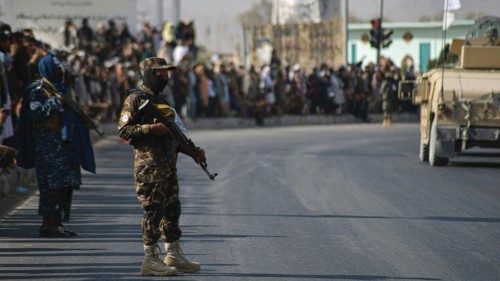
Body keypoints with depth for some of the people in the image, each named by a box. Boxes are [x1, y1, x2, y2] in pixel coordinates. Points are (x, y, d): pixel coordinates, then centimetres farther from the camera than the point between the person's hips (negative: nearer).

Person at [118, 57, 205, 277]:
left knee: (172, 210, 12)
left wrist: (191, 151, 14)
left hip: (168, 166, 9)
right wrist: (151, 128, -22)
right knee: (153, 211, -7)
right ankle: (150, 260, -3)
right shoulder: (136, 99, -7)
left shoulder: (161, 100, 19)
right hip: (149, 166, -9)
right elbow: (123, 130, -14)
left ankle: (174, 256, 20)